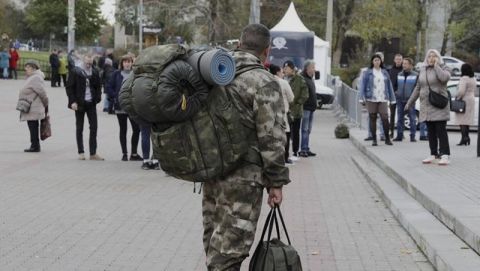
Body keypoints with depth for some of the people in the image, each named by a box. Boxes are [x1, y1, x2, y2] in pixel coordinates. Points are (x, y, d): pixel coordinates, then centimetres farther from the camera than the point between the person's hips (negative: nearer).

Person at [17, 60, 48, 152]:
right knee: (32, 127, 14)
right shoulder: (32, 77, 16)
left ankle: (35, 146, 0)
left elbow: (42, 93, -20)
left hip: (33, 109, -10)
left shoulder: (36, 78, -17)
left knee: (33, 127, -5)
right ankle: (35, 146, 19)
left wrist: (46, 105, -10)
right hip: (31, 109, 10)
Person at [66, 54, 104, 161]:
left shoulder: (94, 72, 6)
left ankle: (93, 153, 5)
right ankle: (81, 152, 13)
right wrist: (73, 101, -13)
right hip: (79, 103, -3)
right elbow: (69, 87, -6)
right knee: (79, 128, 5)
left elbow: (98, 86, 15)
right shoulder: (75, 72, -5)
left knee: (94, 127, 0)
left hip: (91, 103, 3)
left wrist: (98, 98, -2)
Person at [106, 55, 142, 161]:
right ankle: (124, 153, 13)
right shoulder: (116, 74, 2)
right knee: (123, 130, 7)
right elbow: (109, 87, 4)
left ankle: (134, 153, 9)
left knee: (136, 129, -3)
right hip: (120, 107, 0)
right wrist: (115, 98, -6)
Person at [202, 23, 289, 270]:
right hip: (242, 178, -7)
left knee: (215, 242, 17)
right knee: (229, 249, -4)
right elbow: (271, 139, -14)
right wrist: (276, 182, -6)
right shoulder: (264, 82, -12)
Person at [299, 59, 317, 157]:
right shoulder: (302, 79, -13)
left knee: (308, 130, 12)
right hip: (305, 107, -10)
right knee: (304, 129, -8)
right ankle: (303, 150, -5)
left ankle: (306, 149, 17)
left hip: (311, 108, 10)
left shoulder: (310, 78, 18)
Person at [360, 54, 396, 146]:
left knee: (385, 118, -9)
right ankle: (374, 139, 10)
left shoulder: (385, 73, 13)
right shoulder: (368, 73, 5)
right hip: (371, 99, -1)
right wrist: (362, 98, -7)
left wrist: (392, 99, 10)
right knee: (372, 119, 2)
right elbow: (363, 86, 3)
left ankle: (387, 138, 4)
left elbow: (389, 86, 14)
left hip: (383, 99, 1)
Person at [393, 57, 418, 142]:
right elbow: (394, 85, 21)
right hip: (400, 100, 4)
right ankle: (399, 135, 12)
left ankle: (412, 136, 1)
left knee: (412, 119, -3)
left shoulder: (415, 75, -2)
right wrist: (395, 92, 9)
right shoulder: (399, 75, 11)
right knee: (400, 119, 7)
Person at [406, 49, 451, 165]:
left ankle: (445, 155, -11)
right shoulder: (423, 70, 15)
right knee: (431, 131, 8)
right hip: (426, 105, 5)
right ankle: (433, 154, 15)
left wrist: (436, 65, -13)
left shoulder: (442, 68, 1)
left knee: (441, 130, -10)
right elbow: (418, 88, 21)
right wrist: (410, 102, 21)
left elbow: (444, 77, -24)